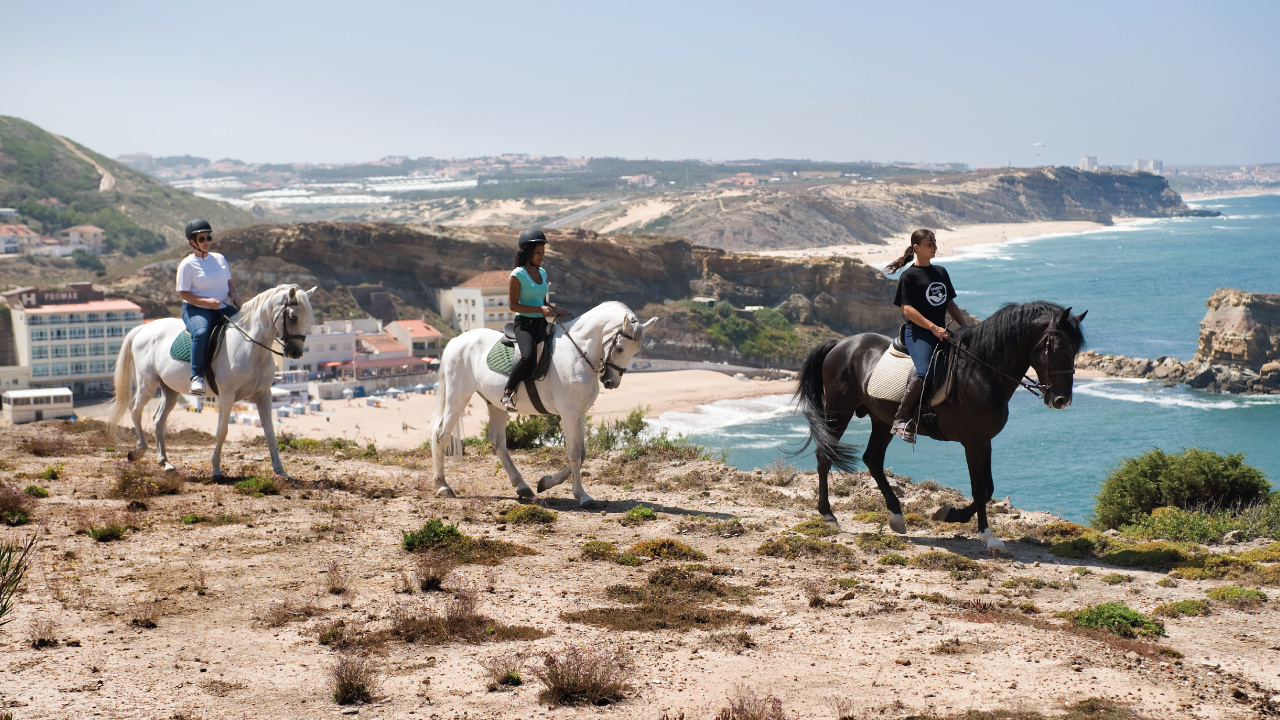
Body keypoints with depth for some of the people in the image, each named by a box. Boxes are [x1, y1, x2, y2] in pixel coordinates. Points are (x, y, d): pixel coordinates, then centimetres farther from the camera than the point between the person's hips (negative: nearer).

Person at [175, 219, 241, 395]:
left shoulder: (220, 259, 14)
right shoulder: (187, 264, -3)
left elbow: (229, 282, 22)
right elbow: (183, 293, -8)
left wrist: (233, 294, -1)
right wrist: (207, 302, -21)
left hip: (222, 308, 6)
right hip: (196, 309, -6)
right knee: (201, 332, -38)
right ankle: (197, 376, -34)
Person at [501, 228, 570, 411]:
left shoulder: (542, 273, 13)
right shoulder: (518, 275, -8)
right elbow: (514, 305, -12)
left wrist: (555, 310, 2)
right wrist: (540, 309, -21)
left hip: (542, 323, 8)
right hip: (525, 323, -8)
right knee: (528, 356, -33)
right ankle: (508, 392, -14)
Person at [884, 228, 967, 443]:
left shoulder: (941, 272, 18)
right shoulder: (909, 276, -3)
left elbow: (950, 304, 23)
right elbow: (907, 309, -11)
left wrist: (965, 327, 10)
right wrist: (933, 327, -20)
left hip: (942, 333, 8)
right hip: (918, 333, -8)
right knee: (924, 372, -30)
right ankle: (902, 419, -20)